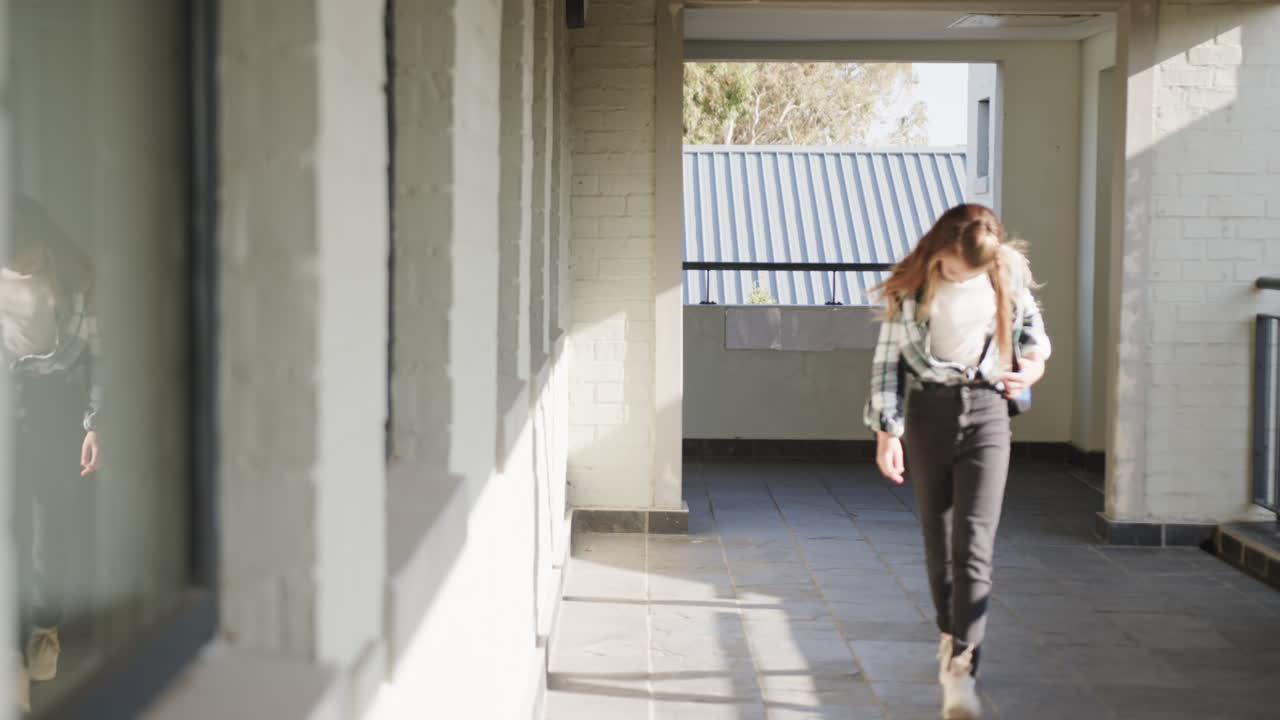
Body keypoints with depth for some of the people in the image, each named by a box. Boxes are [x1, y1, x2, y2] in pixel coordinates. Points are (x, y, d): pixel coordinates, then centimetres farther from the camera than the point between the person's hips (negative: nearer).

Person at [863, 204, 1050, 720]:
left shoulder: (1009, 275, 0)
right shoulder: (910, 285, -5)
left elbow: (1029, 318, 21)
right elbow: (887, 359, 0)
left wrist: (1035, 359, 2)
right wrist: (887, 430, -5)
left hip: (986, 411, 0)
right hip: (928, 411, 1)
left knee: (975, 546, -12)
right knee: (938, 542, 9)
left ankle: (961, 669, -17)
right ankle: (951, 637, 32)